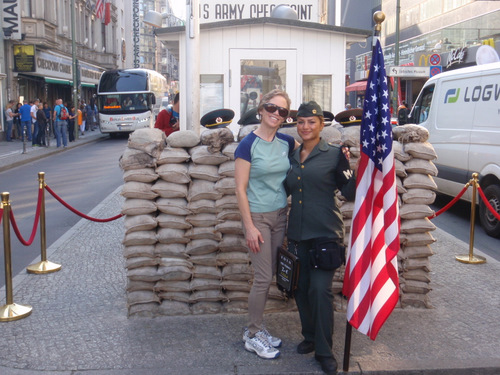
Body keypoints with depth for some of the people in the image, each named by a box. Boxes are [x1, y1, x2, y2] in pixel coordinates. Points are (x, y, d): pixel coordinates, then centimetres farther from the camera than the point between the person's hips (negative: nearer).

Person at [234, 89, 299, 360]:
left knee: (269, 275, 11)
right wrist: (250, 227, -15)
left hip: (280, 215, 6)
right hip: (257, 216, -5)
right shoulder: (248, 144, -12)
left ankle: (256, 329, 27)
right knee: (263, 277, -3)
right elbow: (240, 189, -12)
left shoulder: (287, 142, 2)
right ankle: (252, 336, 14)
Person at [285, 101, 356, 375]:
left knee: (320, 290, -9)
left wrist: (354, 170, -22)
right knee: (301, 288, 12)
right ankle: (310, 337, 32)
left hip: (325, 234, -5)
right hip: (297, 234, 5)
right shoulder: (292, 157, 11)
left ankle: (324, 351, 5)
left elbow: (349, 193, -7)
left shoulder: (334, 154, -4)